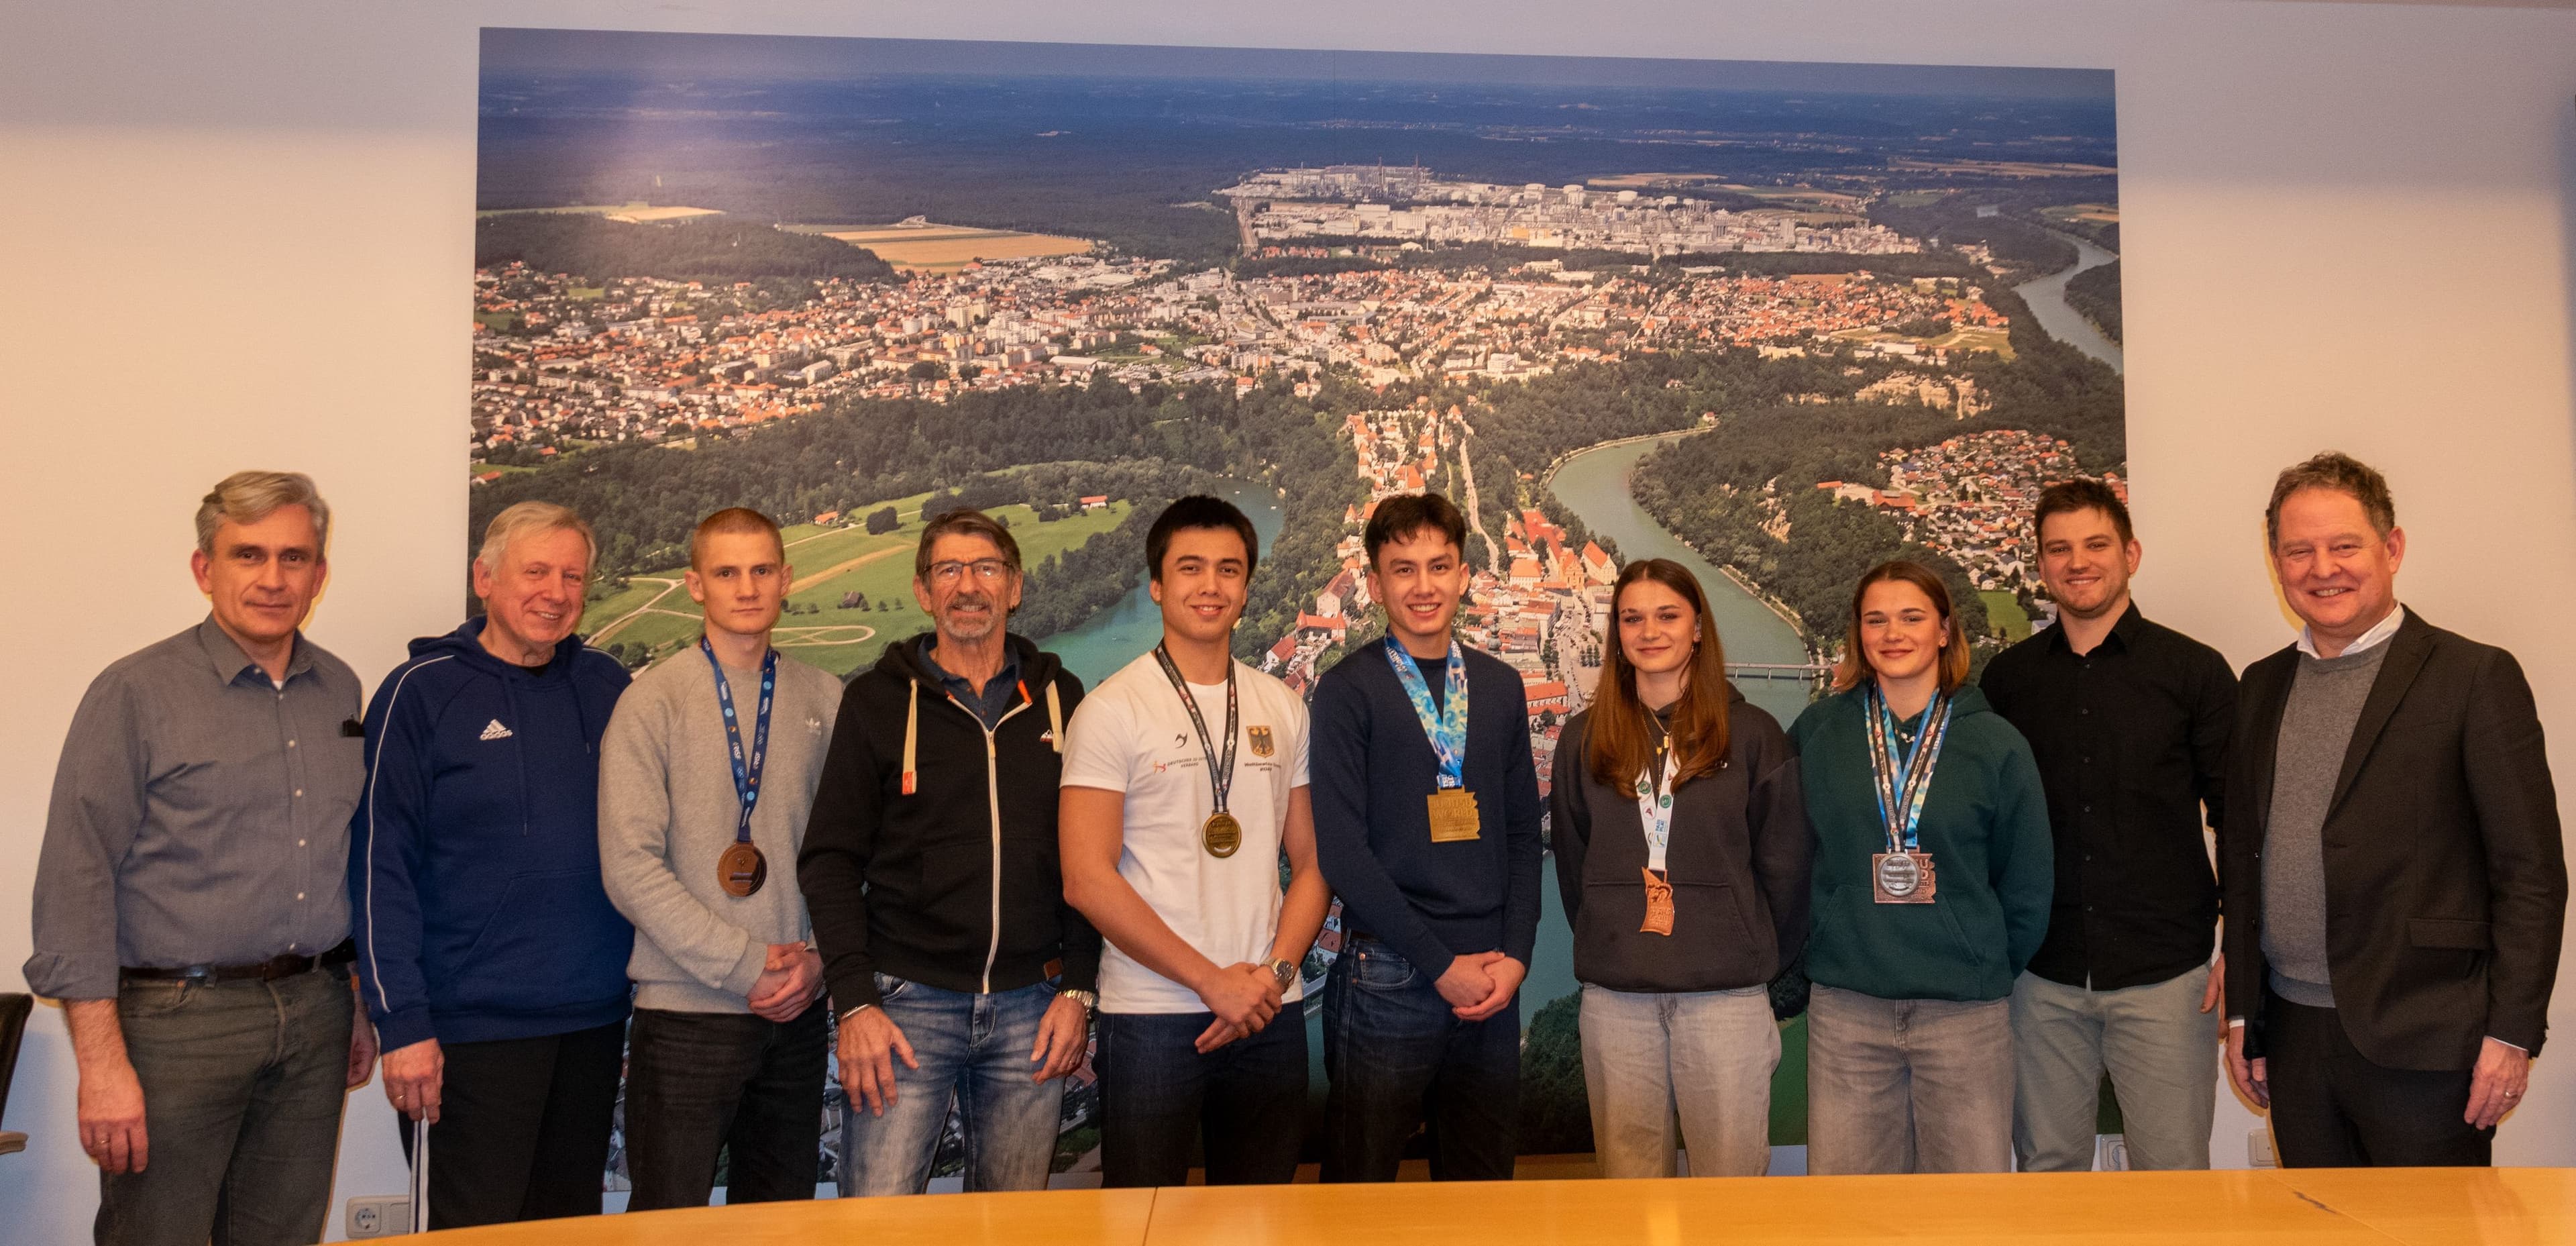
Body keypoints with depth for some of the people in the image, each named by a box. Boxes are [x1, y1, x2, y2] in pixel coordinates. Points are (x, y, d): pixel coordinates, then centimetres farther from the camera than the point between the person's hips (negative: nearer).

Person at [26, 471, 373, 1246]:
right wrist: (101, 1061, -13)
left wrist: (366, 1007, 14)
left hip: (315, 1016, 5)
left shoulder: (341, 691, 10)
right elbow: (76, 882, -9)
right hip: (179, 1020, -4)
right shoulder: (137, 693, -6)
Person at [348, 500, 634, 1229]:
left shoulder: (606, 688, 7)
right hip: (472, 1029, -5)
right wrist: (402, 1022, -14)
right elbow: (380, 870, -9)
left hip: (596, 1023, 5)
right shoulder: (421, 693, -6)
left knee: (574, 1223, 16)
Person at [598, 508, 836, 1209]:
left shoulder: (824, 699, 7)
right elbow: (630, 867, -11)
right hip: (686, 1011, -4)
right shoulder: (654, 700, -4)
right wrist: (745, 965, -13)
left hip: (798, 1010, 4)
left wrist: (818, 958, -6)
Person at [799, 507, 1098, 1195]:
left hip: (1030, 1008, 2)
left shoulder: (1059, 698, 8)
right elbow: (831, 860, 0)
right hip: (908, 1002, -2)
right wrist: (854, 1001, -9)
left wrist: (1078, 987, 1)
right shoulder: (878, 699, 2)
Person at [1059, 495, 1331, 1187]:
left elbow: (1311, 862, 11)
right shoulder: (1114, 710, -5)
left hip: (1269, 1013, 5)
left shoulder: (1283, 709, 10)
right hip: (1152, 1017, -4)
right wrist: (1213, 980, -13)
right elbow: (1087, 880, -11)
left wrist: (1274, 972, -6)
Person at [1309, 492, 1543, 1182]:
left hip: (1492, 978, 4)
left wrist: (1515, 953, -1)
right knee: (1363, 1180, 5)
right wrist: (1443, 963, -11)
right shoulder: (1347, 691, -4)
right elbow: (1341, 848, -10)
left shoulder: (1500, 685, 11)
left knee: (1482, 1178, 13)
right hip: (1388, 974, -4)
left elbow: (1522, 831, 12)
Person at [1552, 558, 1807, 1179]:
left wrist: (1769, 969, 5)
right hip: (1614, 998, 2)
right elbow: (1571, 866, 13)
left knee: (1731, 1174, 2)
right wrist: (1604, 951, 7)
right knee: (1628, 1177, 8)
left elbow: (1783, 866, 5)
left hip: (1728, 994, -2)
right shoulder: (1584, 740, 9)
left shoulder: (1753, 734, 3)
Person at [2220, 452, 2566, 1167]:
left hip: (2422, 1046, -4)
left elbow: (2532, 873, -6)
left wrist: (2512, 1031, -10)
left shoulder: (2475, 678, -4)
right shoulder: (2262, 687, 12)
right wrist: (2241, 1012, 13)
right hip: (2293, 1039, 5)